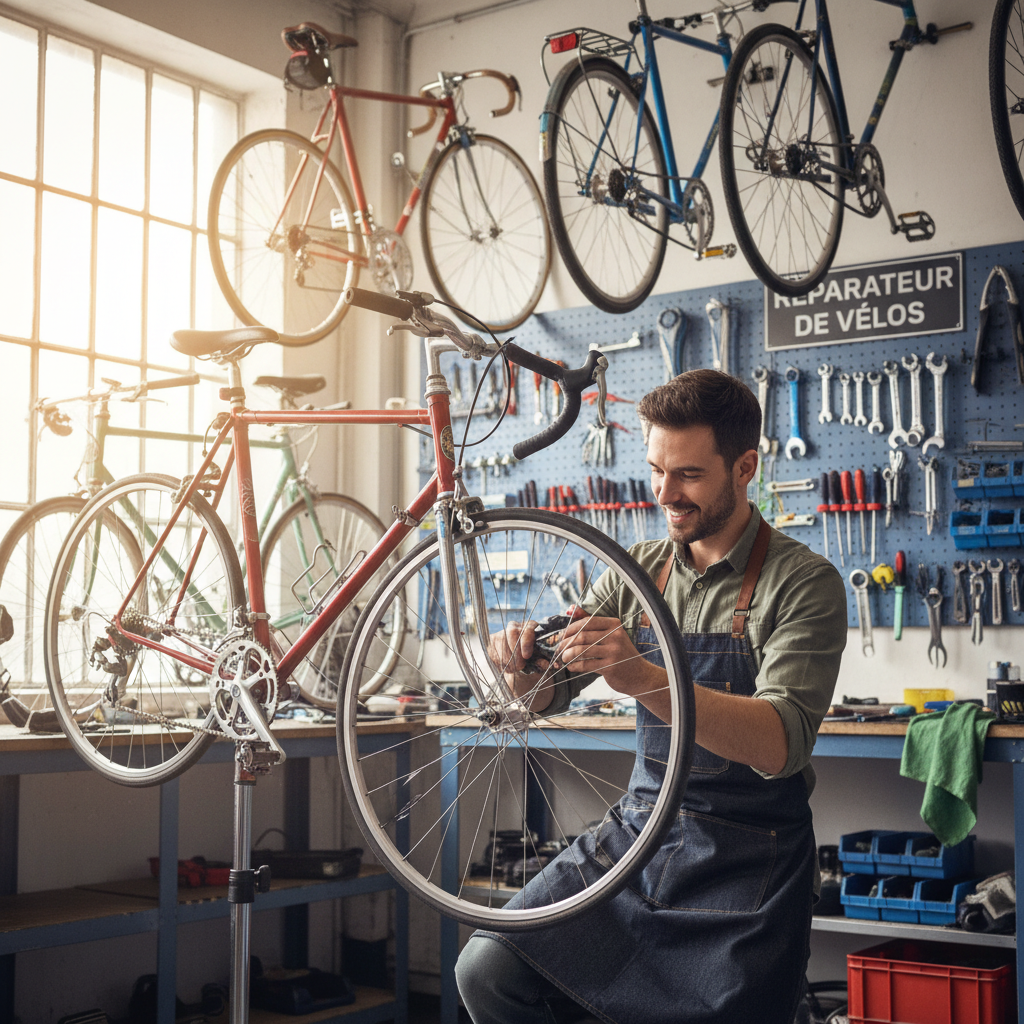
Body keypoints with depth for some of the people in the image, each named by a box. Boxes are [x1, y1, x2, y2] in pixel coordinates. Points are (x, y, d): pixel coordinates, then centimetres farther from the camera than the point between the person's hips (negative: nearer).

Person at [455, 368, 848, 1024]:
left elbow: (781, 743, -25)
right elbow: (545, 694, 8)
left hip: (747, 862, -4)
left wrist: (645, 679, -40)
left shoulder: (804, 582, -11)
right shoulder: (638, 569, 6)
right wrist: (521, 661, -17)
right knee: (489, 969, -10)